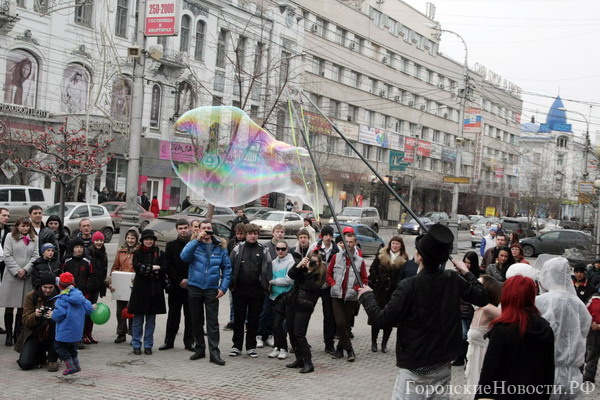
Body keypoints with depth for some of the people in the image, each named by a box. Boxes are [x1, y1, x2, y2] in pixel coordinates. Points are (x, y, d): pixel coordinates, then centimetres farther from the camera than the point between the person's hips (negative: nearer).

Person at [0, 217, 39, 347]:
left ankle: (18, 334, 13)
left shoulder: (35, 239, 10)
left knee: (22, 307, 4)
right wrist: (16, 271, -10)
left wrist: (25, 270, -9)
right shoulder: (10, 237, 5)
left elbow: (36, 256, 4)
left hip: (28, 276, 2)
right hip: (11, 276, -2)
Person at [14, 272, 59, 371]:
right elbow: (25, 321, -7)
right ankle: (40, 356, 17)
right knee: (24, 363, -21)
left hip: (52, 337, 0)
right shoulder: (31, 296, -3)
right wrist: (35, 315, -29)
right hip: (34, 334, 0)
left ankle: (52, 359, -12)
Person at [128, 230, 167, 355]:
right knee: (138, 319, 3)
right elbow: (137, 268, -10)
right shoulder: (137, 253, 6)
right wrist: (153, 268, -11)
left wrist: (146, 270, -9)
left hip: (155, 290, 1)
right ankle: (136, 345, 12)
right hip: (140, 289, -1)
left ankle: (148, 345, 13)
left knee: (151, 320, 5)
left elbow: (164, 270, -4)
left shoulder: (160, 253, 7)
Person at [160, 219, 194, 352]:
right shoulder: (171, 246, 7)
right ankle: (169, 341, 14)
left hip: (191, 285, -1)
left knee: (190, 315, 3)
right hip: (175, 286, 1)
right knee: (173, 315, 6)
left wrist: (189, 280, -8)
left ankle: (189, 341, 11)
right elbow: (168, 266, 2)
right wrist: (179, 280, -8)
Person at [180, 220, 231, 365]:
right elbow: (184, 256, -17)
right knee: (196, 320, 10)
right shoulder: (194, 244, 3)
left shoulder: (220, 247, 5)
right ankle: (199, 349, 24)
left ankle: (214, 353, -3)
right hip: (194, 287, 1)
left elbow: (227, 268, 6)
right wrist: (197, 240, -23)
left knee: (213, 322, -4)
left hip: (212, 289, -1)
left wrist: (223, 287, -4)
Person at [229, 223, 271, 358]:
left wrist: (267, 285, -4)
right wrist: (231, 284, -1)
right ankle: (237, 346, 16)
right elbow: (230, 267, 4)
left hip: (257, 290, 0)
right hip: (239, 290, 0)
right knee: (238, 319, 7)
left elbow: (268, 269, 4)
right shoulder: (238, 249, 4)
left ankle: (251, 347, 16)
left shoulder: (264, 250, 4)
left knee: (254, 319, 6)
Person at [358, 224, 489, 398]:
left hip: (415, 368, -5)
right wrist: (466, 272, 16)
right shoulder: (453, 280, -4)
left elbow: (382, 319, -16)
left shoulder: (409, 286, -19)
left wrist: (367, 296, 0)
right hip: (443, 365, 5)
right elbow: (483, 298, 8)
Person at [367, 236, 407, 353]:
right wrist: (376, 281, -3)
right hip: (380, 291, 0)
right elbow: (372, 269, 5)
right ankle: (373, 342, 13)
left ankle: (384, 343, 16)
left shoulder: (404, 259, 3)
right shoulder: (381, 255, 4)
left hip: (394, 292, 0)